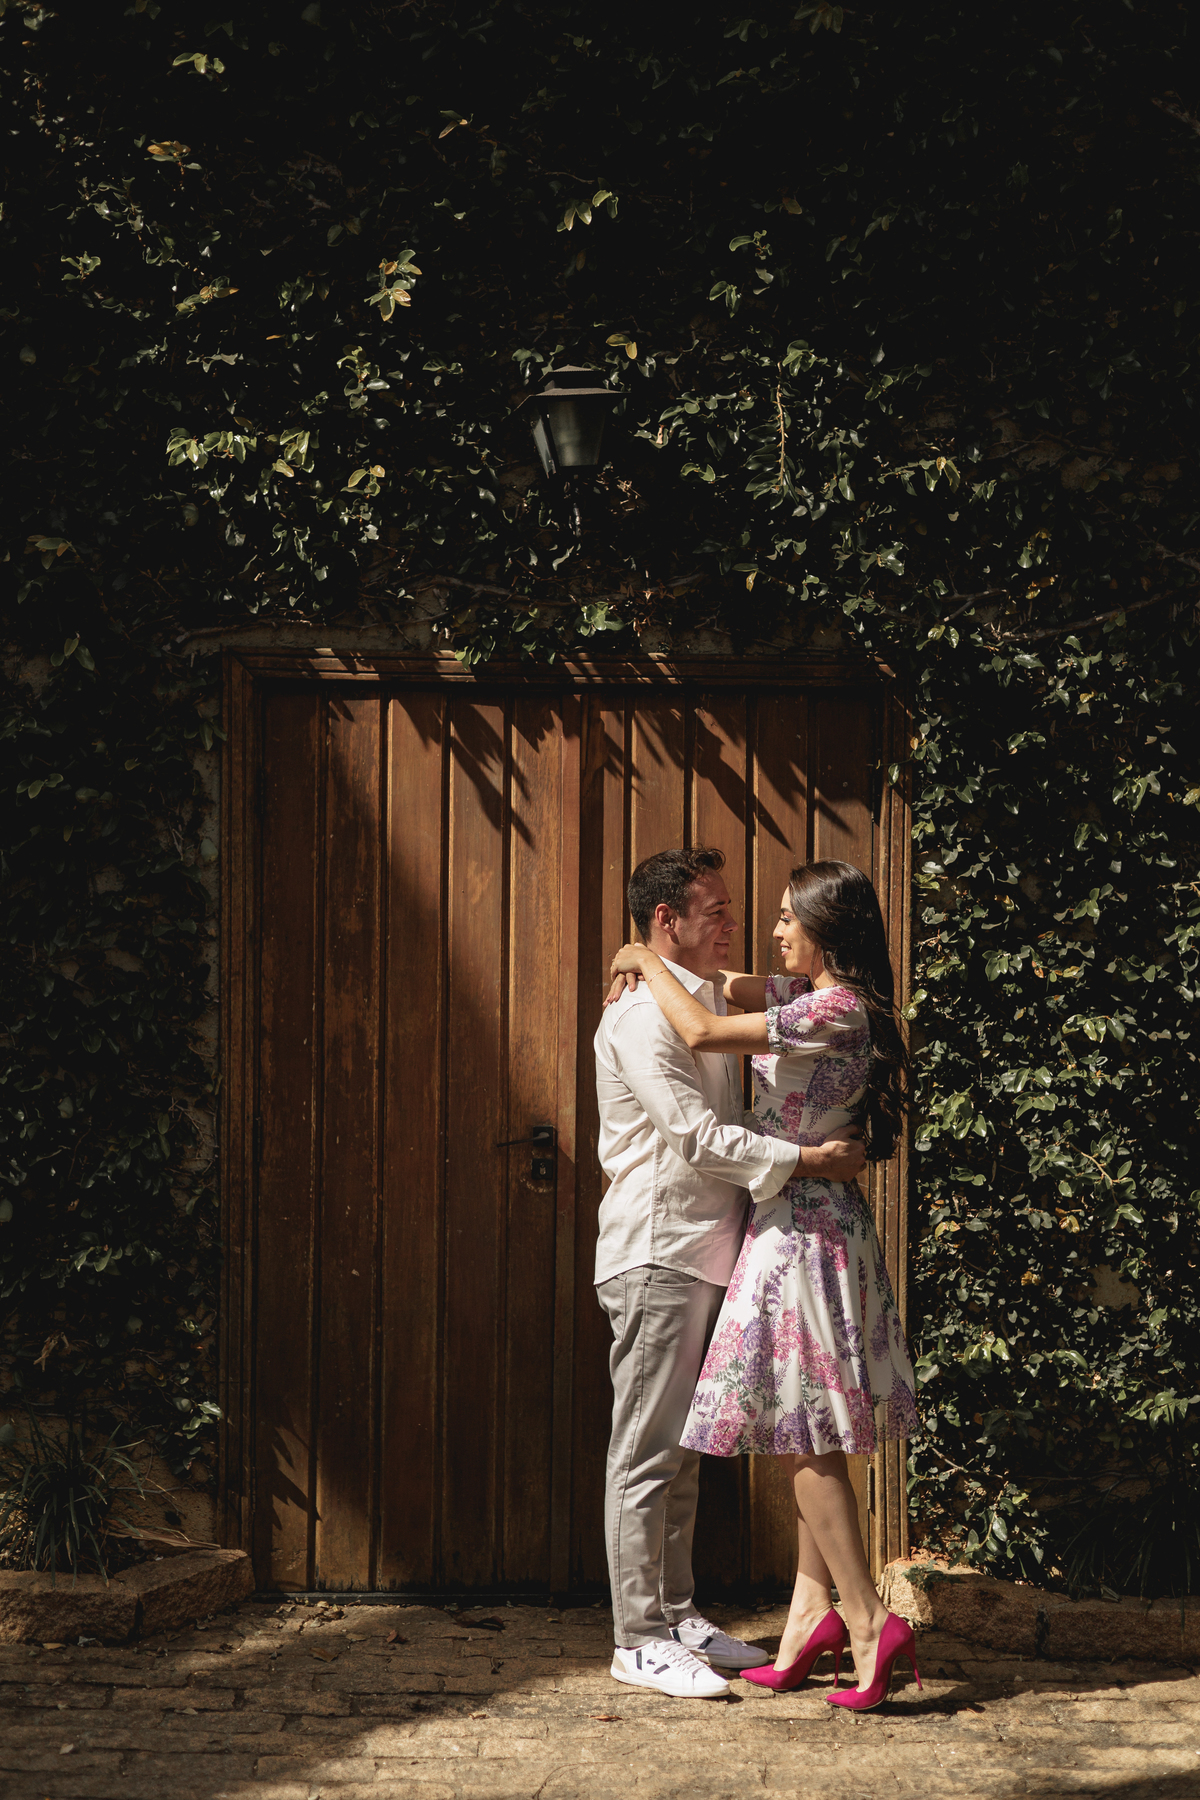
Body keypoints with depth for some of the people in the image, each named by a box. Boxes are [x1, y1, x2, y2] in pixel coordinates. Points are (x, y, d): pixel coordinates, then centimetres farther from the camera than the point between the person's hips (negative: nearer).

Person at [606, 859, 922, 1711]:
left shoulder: (836, 1012, -18)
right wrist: (648, 970, 8)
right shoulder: (812, 996, 10)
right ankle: (814, 1607, 14)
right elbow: (726, 987, 26)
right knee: (809, 1432, 10)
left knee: (807, 1433, -7)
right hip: (803, 1224, 10)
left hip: (805, 1230, -10)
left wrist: (649, 963, -7)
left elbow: (704, 1032, -22)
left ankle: (870, 1620, -6)